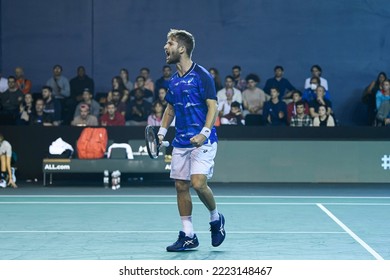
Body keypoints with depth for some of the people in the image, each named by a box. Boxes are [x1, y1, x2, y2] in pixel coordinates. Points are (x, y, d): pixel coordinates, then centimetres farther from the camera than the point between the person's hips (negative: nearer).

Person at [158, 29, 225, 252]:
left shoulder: (201, 75, -9)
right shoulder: (174, 80, 13)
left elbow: (213, 107, -14)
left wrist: (204, 133, -25)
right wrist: (162, 131, 11)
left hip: (202, 141, -7)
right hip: (180, 142, 7)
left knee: (198, 183, -18)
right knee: (181, 186, 4)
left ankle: (216, 218, 9)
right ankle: (188, 236, 11)